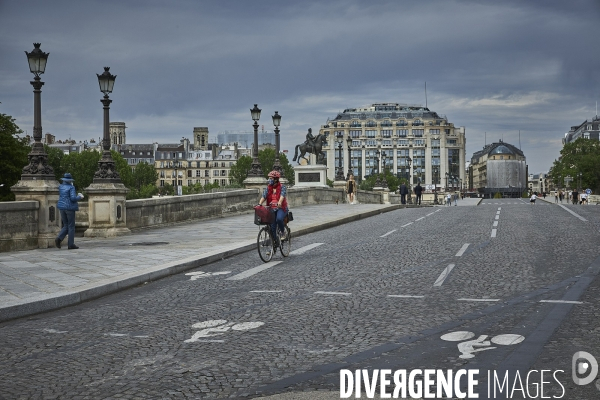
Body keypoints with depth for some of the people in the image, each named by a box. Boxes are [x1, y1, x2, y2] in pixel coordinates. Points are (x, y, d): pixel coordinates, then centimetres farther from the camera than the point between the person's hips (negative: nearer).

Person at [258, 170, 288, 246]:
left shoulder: (282, 187, -4)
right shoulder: (268, 188, 8)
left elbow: (282, 196, -21)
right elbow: (263, 196, -5)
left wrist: (279, 203, -42)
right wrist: (260, 204, -25)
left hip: (281, 208, -4)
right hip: (271, 209, 4)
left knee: (279, 219, -34)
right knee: (272, 227, -1)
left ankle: (282, 232, -6)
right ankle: (275, 243, 10)